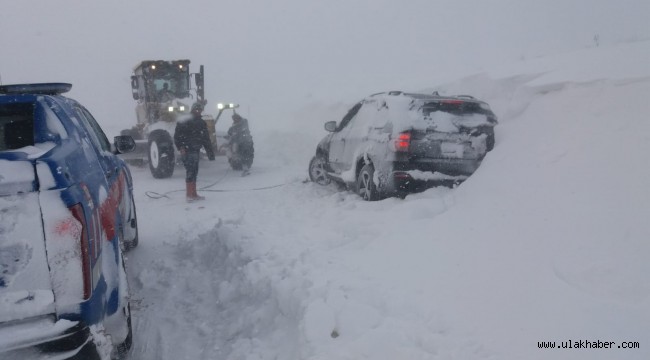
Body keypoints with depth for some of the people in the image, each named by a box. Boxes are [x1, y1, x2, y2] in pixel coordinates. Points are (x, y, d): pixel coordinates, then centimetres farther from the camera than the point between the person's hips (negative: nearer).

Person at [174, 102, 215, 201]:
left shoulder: (201, 123, 15)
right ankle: (189, 195, -9)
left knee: (194, 172, 12)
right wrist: (181, 147, -22)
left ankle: (193, 194, 19)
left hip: (196, 151, 8)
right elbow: (177, 136, -12)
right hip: (187, 151, -8)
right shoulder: (184, 122, -8)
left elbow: (206, 139, 18)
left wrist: (210, 152, 14)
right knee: (190, 171, -11)